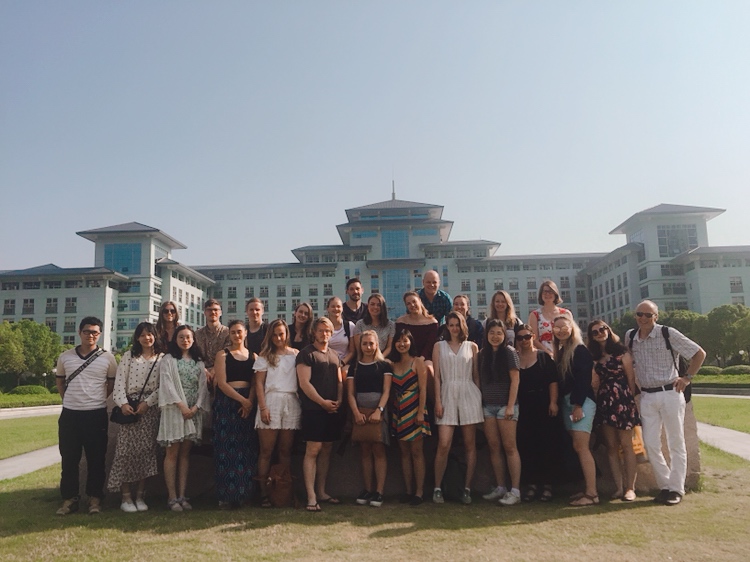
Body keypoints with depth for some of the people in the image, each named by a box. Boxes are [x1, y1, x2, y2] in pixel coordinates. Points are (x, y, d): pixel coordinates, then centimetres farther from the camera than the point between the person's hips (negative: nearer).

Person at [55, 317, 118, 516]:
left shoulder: (107, 358, -1)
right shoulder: (65, 357, 5)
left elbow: (112, 384, 8)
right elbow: (59, 381, 18)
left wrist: (98, 399, 4)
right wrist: (70, 399, 10)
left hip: (96, 414, -2)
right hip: (70, 414, 2)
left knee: (96, 459, 4)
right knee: (69, 459, 7)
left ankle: (95, 498, 15)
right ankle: (69, 498, 18)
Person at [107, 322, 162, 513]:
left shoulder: (162, 358, 7)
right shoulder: (129, 356, 7)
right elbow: (119, 381, 1)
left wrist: (148, 403, -11)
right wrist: (123, 403, -12)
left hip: (150, 408, 1)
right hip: (130, 407, 0)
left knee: (147, 450, 2)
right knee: (127, 450, -3)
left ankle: (140, 496, 11)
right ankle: (126, 497, 4)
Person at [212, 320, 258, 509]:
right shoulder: (222, 355, 4)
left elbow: (255, 382, 6)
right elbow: (222, 383, -6)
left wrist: (250, 401, -12)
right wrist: (242, 400, -13)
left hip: (248, 404, 3)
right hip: (227, 403, -3)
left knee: (247, 449, 2)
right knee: (227, 449, -3)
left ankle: (243, 493, 10)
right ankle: (227, 496, 3)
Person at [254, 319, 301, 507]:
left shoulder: (296, 354, 12)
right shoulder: (265, 356, 9)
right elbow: (259, 383, 4)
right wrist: (263, 407, -7)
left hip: (292, 403, 1)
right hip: (271, 401, -1)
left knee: (286, 451, 3)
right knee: (266, 451, -2)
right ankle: (264, 493, 3)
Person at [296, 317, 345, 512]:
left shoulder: (334, 355, 17)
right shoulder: (306, 354, -4)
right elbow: (304, 383, -11)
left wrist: (339, 400, 1)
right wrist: (322, 402, -14)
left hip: (332, 409, 7)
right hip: (313, 409, -7)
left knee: (326, 450, 11)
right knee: (313, 450, -9)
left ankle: (321, 492, 20)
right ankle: (311, 497, -7)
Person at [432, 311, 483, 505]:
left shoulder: (471, 346, 12)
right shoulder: (439, 346, 11)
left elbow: (476, 375, 10)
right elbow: (437, 376, 6)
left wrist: (480, 398, 1)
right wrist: (438, 401, -2)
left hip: (469, 395, 1)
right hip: (447, 395, -1)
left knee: (470, 444, 2)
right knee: (443, 445, -9)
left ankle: (467, 489, 10)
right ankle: (437, 488, 2)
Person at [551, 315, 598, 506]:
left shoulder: (580, 350, -7)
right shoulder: (560, 353, 16)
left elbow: (584, 379, -14)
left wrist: (578, 406, -18)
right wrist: (559, 403, 9)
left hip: (582, 402, -8)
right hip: (567, 402, 8)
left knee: (581, 447, -12)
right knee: (578, 447, 7)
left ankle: (592, 493, -11)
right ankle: (588, 489, 11)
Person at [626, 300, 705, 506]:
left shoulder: (668, 334, -8)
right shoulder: (630, 337, 5)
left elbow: (699, 353, -2)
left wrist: (687, 377, -3)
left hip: (670, 394, -4)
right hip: (646, 397, 4)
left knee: (676, 444, 4)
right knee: (651, 445, 2)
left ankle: (676, 489, 11)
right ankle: (665, 486, 15)